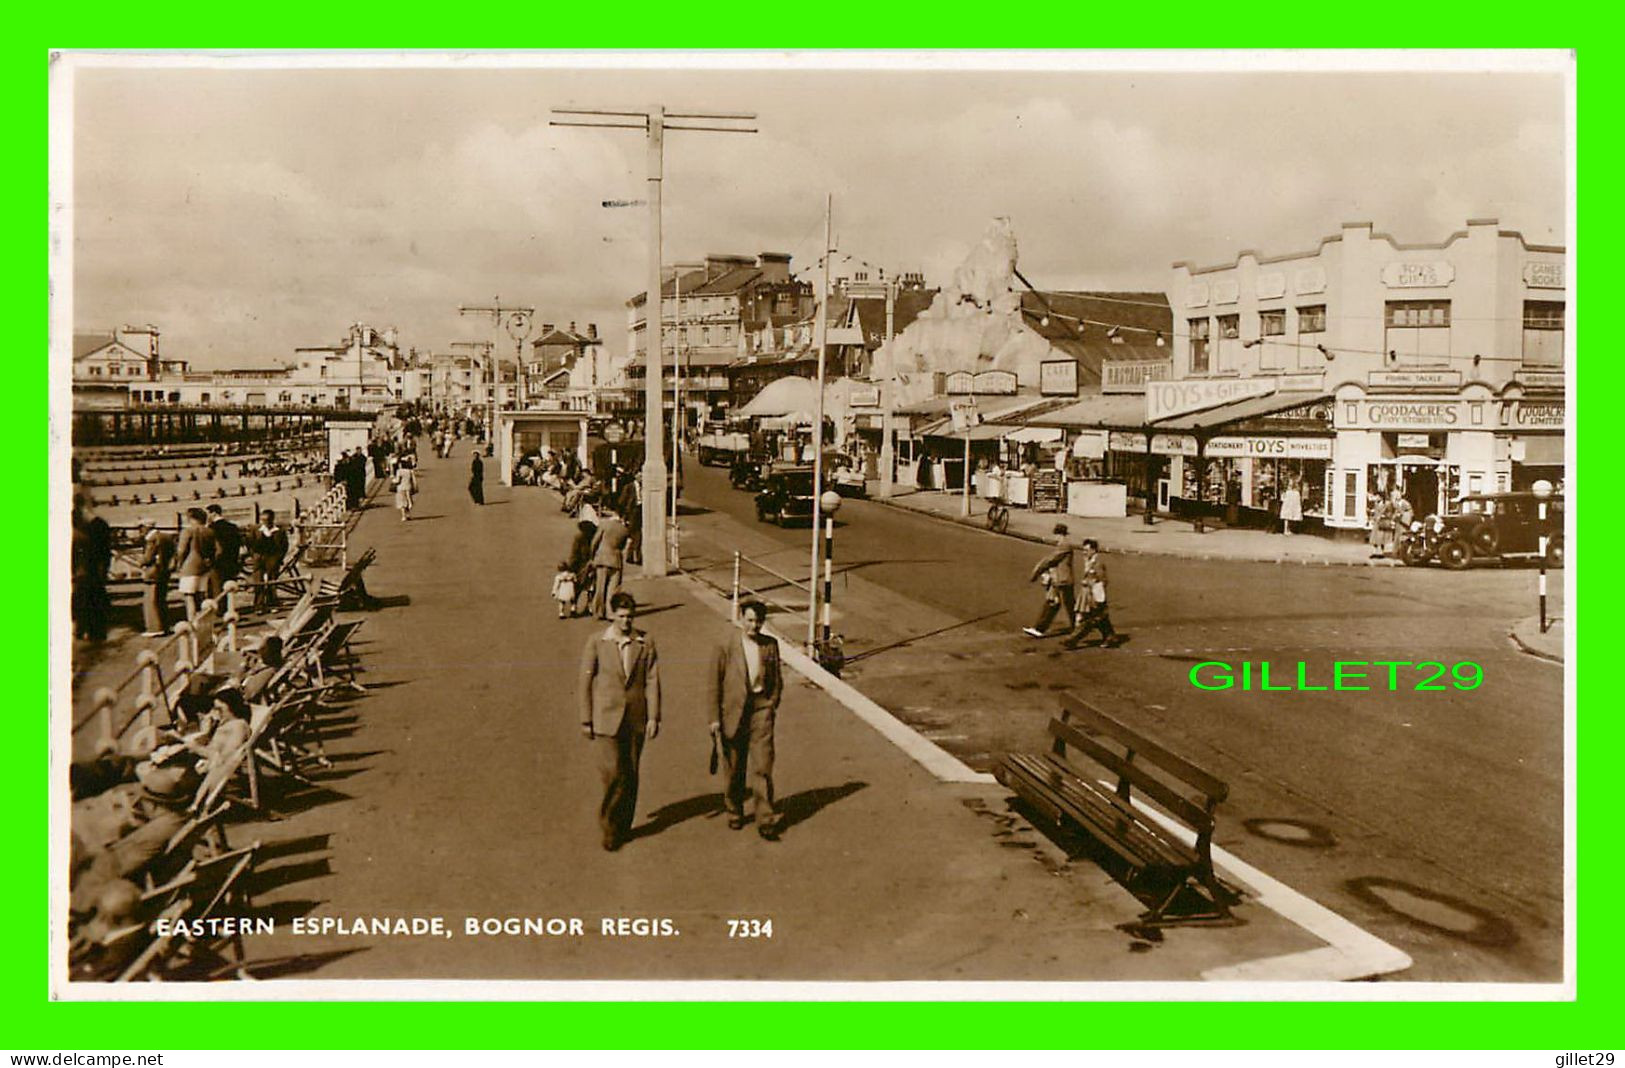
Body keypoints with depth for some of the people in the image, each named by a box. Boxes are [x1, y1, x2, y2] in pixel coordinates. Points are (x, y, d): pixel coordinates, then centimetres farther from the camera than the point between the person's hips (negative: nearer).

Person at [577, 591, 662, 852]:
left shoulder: (645, 643, 1)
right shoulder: (596, 642, -3)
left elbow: (652, 681, 2)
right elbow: (585, 682, 0)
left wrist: (653, 717, -4)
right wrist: (586, 720, -1)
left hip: (635, 719, 2)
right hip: (606, 719, -2)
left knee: (631, 776, 9)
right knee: (612, 774, -9)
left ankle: (623, 827, 24)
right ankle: (609, 827, 8)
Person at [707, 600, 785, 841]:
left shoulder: (770, 645, 3)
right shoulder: (726, 647, -4)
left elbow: (777, 680, 14)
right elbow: (713, 683, -3)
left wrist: (772, 706, 5)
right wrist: (714, 718, -5)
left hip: (761, 707, 1)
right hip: (733, 711, -1)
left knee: (762, 765, -9)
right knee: (734, 768, 11)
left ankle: (765, 818, -9)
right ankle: (734, 812, 30)